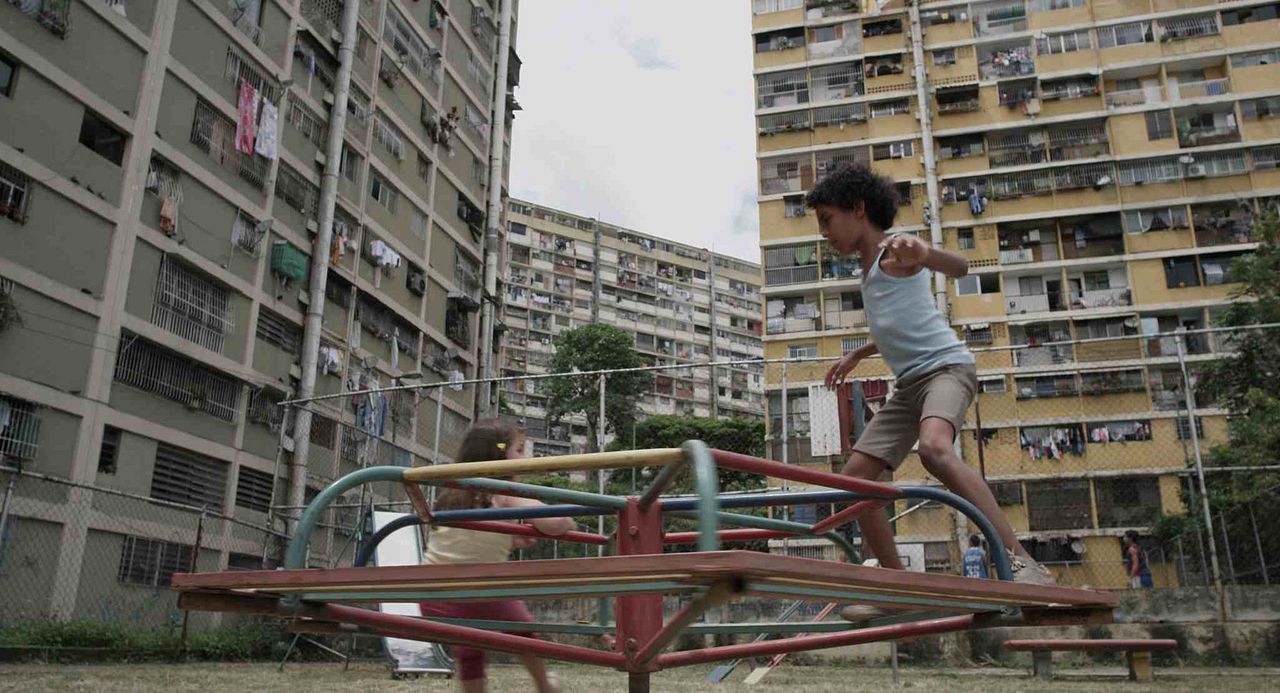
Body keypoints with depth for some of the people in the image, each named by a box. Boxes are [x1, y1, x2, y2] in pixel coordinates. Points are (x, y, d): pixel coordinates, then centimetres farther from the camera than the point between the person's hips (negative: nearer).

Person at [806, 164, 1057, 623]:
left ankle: (1022, 564, -36)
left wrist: (921, 253, -47)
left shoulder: (895, 250, -6)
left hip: (945, 365, -9)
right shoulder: (870, 266, 21)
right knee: (855, 474, 1)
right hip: (909, 383, 9)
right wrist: (857, 354, 34)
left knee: (934, 448, -37)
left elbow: (959, 267, -27)